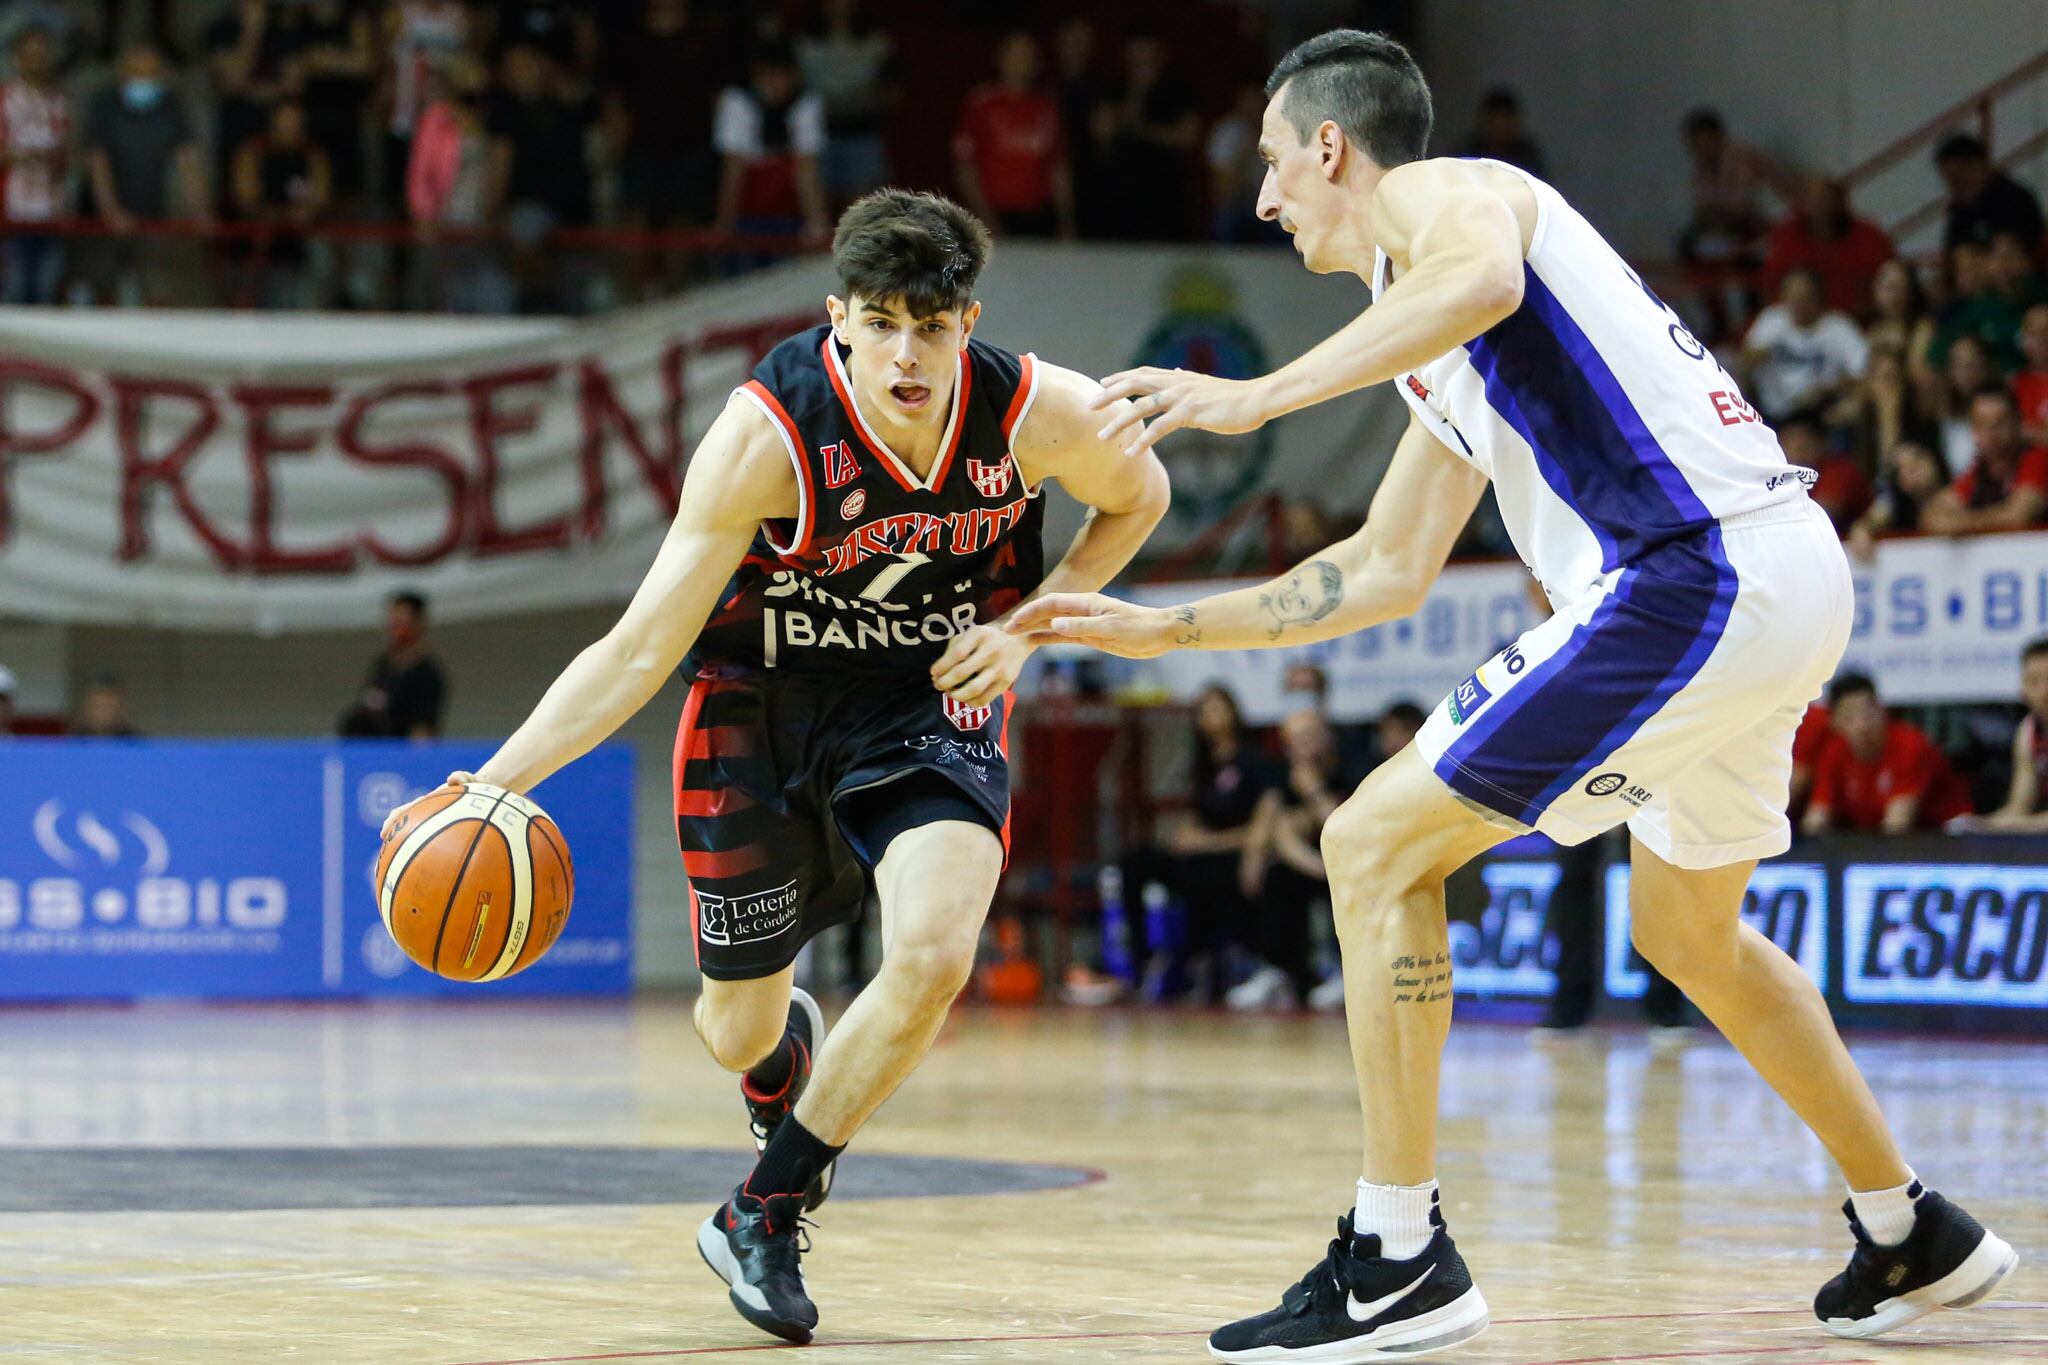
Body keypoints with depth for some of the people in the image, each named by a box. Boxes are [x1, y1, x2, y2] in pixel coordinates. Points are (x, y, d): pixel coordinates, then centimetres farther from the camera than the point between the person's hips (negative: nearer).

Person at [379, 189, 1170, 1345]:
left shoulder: (1041, 412, -22)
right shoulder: (767, 436, -29)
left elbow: (1138, 499, 3)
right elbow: (641, 649, -24)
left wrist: (1026, 625, -11)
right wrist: (497, 780, -34)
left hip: (934, 700, 1)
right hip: (765, 709, -1)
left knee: (934, 958, -25)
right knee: (736, 1031, 9)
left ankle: (765, 1216, -3)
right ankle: (787, 1044, 53)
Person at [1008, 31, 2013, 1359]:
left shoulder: (1443, 193, 0)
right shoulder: (1437, 350, 28)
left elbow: (1486, 275, -27)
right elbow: (1385, 573, 33)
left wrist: (1260, 394, -27)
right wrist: (1163, 627, 34)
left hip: (1697, 575, -10)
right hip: (1790, 573, 10)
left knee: (1375, 844, -7)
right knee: (1691, 933, 29)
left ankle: (1401, 1256, -5)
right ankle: (1913, 1235, 38)